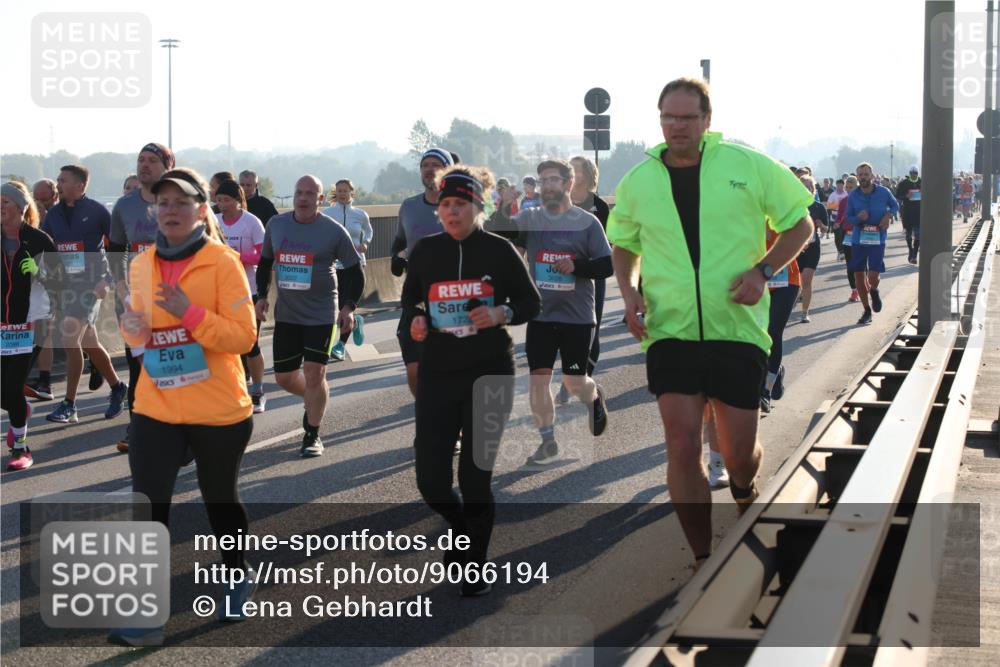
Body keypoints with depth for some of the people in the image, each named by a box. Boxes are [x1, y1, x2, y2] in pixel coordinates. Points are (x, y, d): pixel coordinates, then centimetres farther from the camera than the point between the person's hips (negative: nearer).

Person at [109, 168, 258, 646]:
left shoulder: (222, 262, -11)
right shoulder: (141, 265, 5)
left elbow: (243, 337, -16)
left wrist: (189, 312, -27)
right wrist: (133, 330, -6)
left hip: (219, 412, -3)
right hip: (155, 409, 4)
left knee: (219, 499, 14)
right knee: (148, 505, -7)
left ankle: (238, 578, 40)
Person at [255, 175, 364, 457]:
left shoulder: (334, 231, -7)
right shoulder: (276, 225, 4)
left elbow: (354, 271, 0)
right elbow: (265, 262, 17)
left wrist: (349, 306, -11)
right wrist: (262, 296, 7)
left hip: (321, 315, -4)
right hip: (286, 314, 4)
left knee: (314, 374, -10)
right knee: (284, 377, 6)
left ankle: (312, 435, 5)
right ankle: (313, 400, 38)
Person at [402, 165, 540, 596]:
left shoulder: (499, 250, -3)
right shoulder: (425, 251, 3)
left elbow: (530, 303, 5)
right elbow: (409, 301, 15)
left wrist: (501, 314, -15)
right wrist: (414, 321, -7)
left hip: (490, 374, -2)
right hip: (437, 374, 2)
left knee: (475, 476, 0)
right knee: (431, 479, -3)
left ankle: (475, 567, 20)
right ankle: (463, 529, 32)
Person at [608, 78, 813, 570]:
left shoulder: (748, 165, -2)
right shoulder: (638, 182, 5)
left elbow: (799, 223, 6)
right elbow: (623, 244, 21)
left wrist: (763, 270, -9)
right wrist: (629, 292, 1)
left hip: (738, 330, -1)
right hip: (670, 332, 1)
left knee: (738, 451, 4)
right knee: (682, 446, -6)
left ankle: (744, 492, 42)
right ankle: (704, 561, 7)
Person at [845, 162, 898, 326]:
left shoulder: (883, 192, -5)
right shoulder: (853, 196, -2)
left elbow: (895, 206, 12)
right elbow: (848, 217, 8)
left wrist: (888, 215, -8)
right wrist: (858, 218, -14)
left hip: (877, 240, -2)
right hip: (858, 240, 2)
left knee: (873, 277, -14)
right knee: (859, 276, 4)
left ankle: (874, 292, 25)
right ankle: (867, 311, 22)